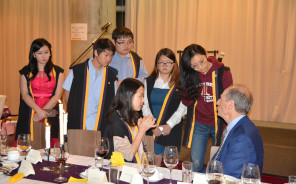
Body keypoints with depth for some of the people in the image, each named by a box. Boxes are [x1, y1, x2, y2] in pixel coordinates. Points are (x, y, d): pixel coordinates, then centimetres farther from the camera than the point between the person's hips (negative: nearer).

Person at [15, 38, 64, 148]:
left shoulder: (57, 72, 9)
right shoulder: (26, 72, 8)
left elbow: (57, 95, 1)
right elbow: (25, 95, 0)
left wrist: (43, 112, -9)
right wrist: (39, 111, -14)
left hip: (50, 117, 0)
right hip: (30, 115, 0)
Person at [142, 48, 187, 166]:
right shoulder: (149, 82, 9)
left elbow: (182, 108, -2)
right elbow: (145, 105, 3)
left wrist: (169, 125, -14)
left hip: (172, 129, -1)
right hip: (152, 130, 1)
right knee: (155, 162, 2)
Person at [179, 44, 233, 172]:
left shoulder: (223, 72, -9)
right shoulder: (190, 76, -3)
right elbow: (186, 100, 4)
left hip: (219, 124, -1)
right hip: (198, 125, 2)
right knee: (195, 165, 3)